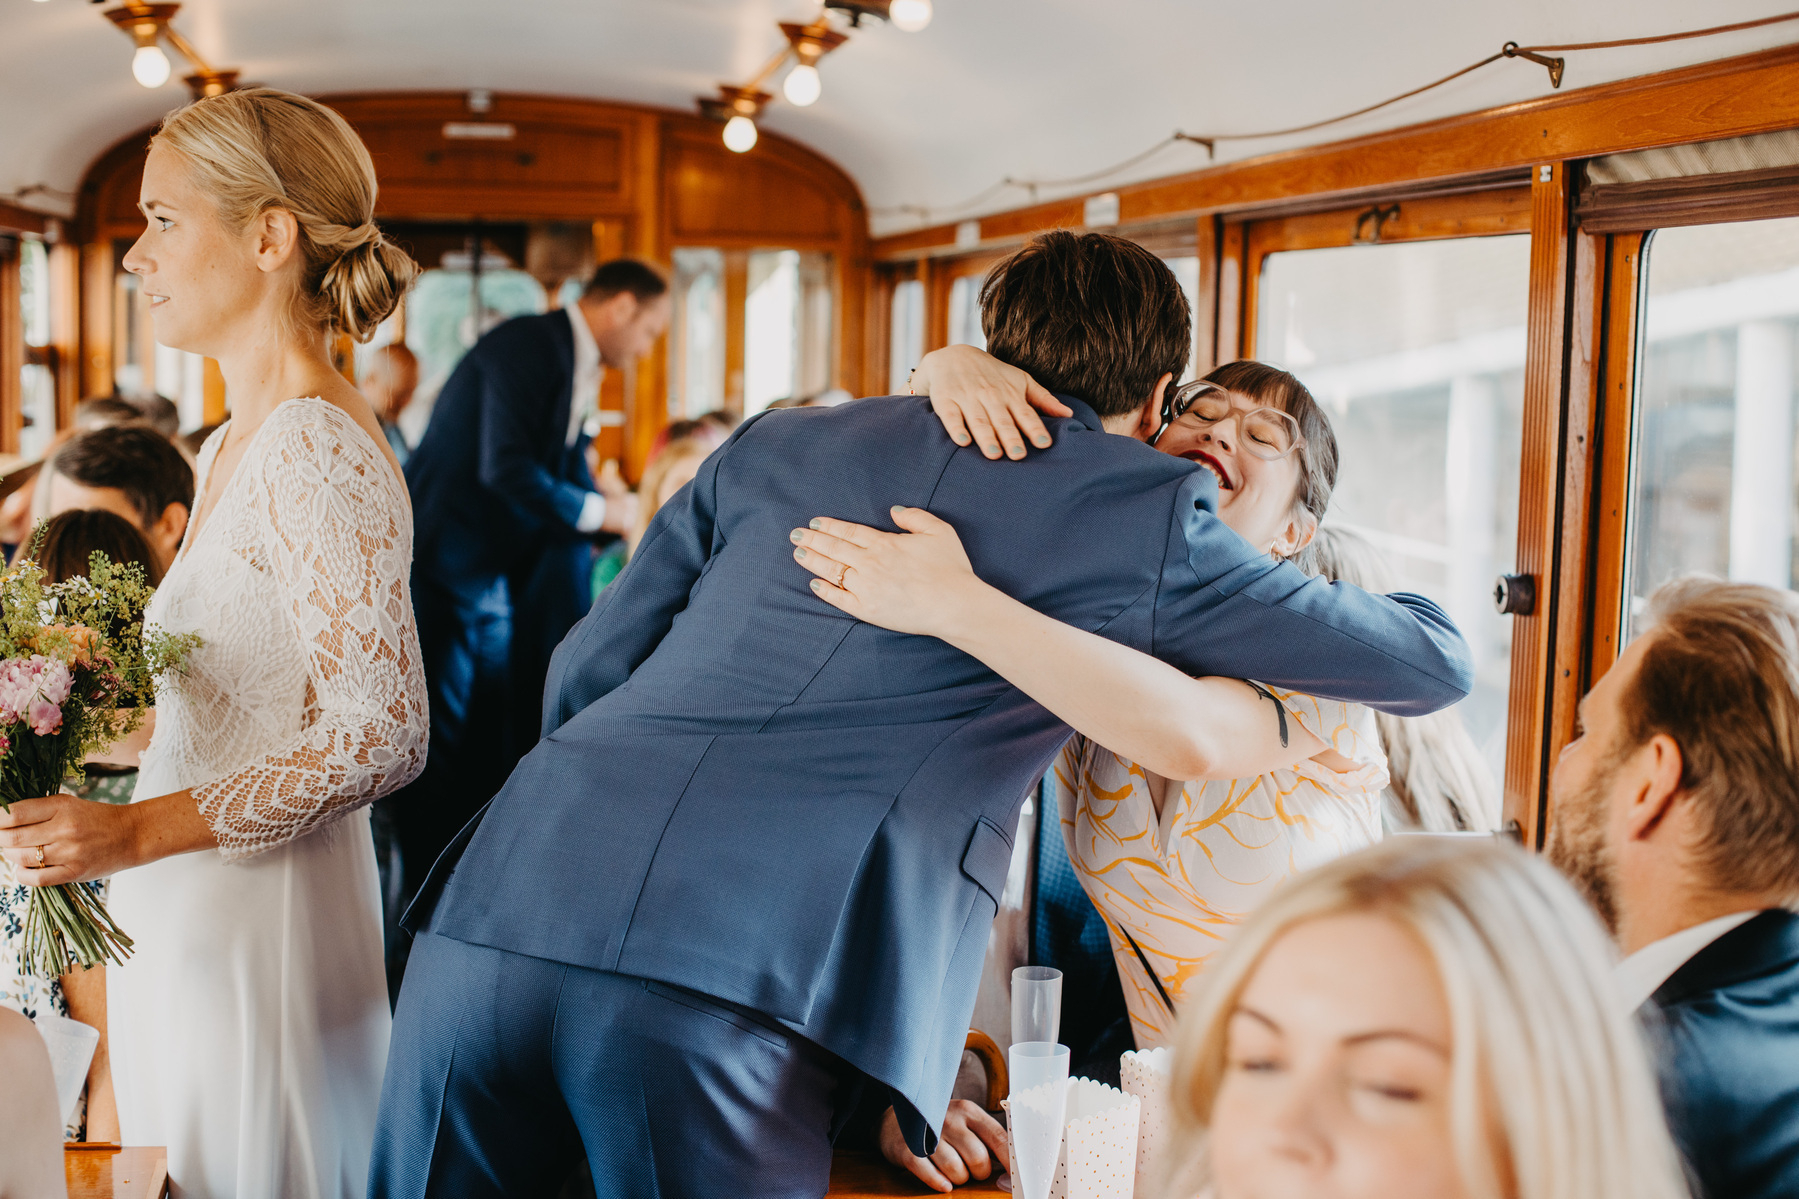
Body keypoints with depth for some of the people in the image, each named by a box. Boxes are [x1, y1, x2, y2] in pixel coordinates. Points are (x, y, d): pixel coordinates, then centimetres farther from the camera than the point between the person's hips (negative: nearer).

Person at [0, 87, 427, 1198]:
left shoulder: (321, 450, -17)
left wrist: (140, 830, -24)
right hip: (181, 925, 9)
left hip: (262, 933, -9)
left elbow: (382, 738, -22)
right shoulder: (232, 448, 12)